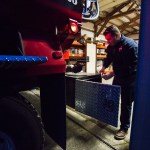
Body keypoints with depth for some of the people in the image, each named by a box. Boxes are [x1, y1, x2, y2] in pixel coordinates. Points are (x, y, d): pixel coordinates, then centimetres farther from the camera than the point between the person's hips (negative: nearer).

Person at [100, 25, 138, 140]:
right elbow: (109, 58, 17)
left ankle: (124, 128, 16)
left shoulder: (130, 45, -21)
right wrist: (103, 68, 4)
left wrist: (111, 75, -28)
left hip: (129, 78, -7)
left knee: (126, 103, 0)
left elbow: (128, 67, -28)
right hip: (118, 76, 7)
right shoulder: (111, 46, 2)